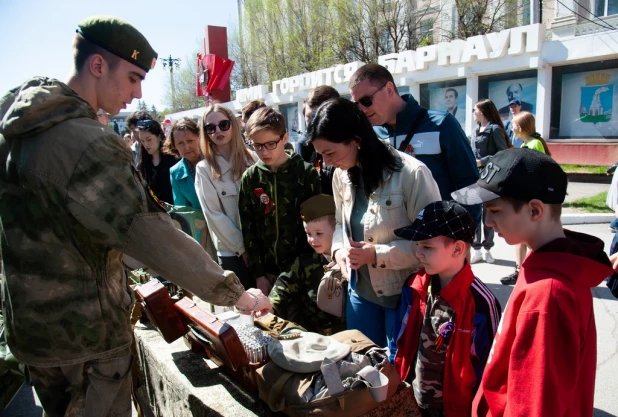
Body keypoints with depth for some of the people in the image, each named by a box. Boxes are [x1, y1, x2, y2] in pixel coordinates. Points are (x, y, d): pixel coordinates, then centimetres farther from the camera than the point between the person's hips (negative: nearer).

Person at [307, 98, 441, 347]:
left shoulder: (411, 173, -21)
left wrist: (379, 254, -24)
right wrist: (339, 249, -8)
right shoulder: (341, 176, 0)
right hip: (360, 290, 6)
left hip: (404, 293, -5)